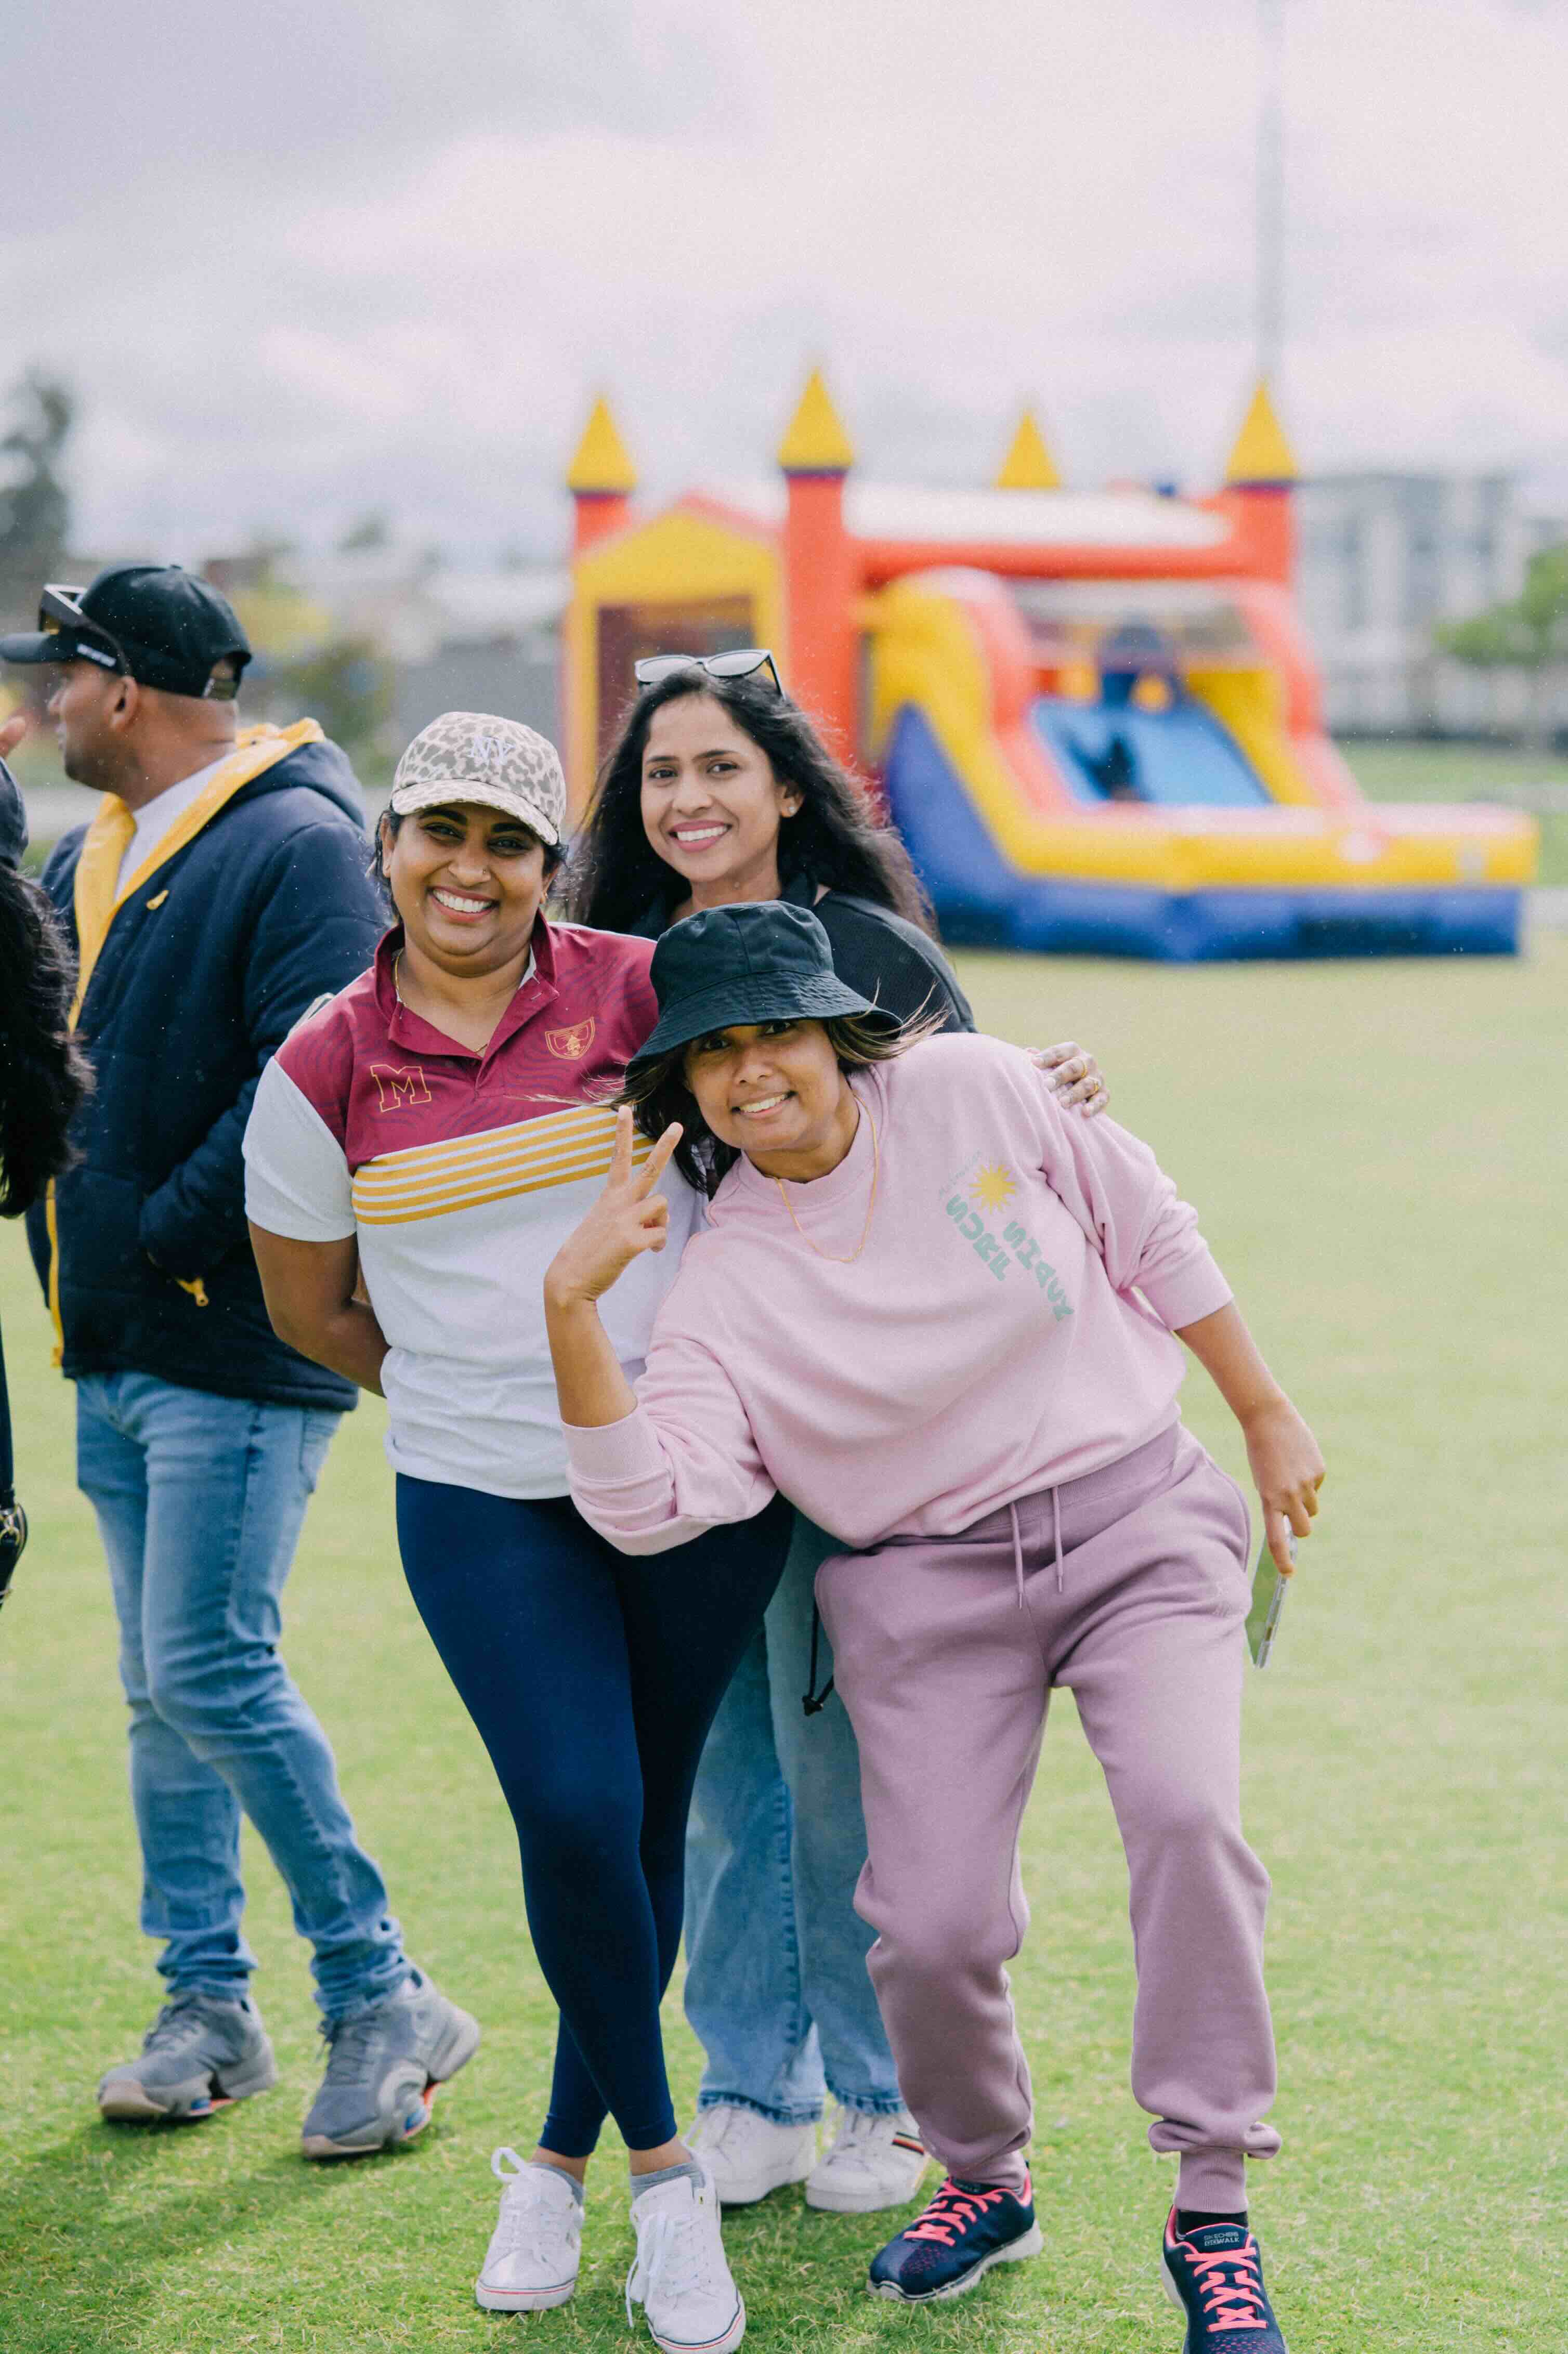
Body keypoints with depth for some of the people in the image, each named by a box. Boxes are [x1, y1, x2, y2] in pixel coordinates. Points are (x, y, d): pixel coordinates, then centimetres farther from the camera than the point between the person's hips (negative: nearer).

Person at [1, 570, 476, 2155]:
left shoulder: (296, 846, -12)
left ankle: (383, 1999, 1)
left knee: (210, 1673, -11)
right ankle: (208, 2008, 21)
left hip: (237, 1343, -9)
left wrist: (167, 1234, -20)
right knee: (163, 1686, 12)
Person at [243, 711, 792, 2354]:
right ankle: (663, 2169, 5)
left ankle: (563, 2158, 26)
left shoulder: (639, 991, -4)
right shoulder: (324, 1072, -3)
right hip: (482, 1507, -1)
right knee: (575, 1817, -14)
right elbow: (310, 1310, 10)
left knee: (643, 1824, 6)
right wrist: (464, 1386, 11)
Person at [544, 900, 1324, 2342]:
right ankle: (984, 2180, 23)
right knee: (933, 1927, -10)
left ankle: (1213, 2217, -12)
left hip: (1136, 1519, -1)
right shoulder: (725, 1278, -6)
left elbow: (1153, 1237, 6)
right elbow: (647, 1501, -18)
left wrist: (1267, 1418, 9)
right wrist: (571, 1304, -28)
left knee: (1187, 1812, -25)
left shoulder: (972, 1093, -5)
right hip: (928, 1591, 1)